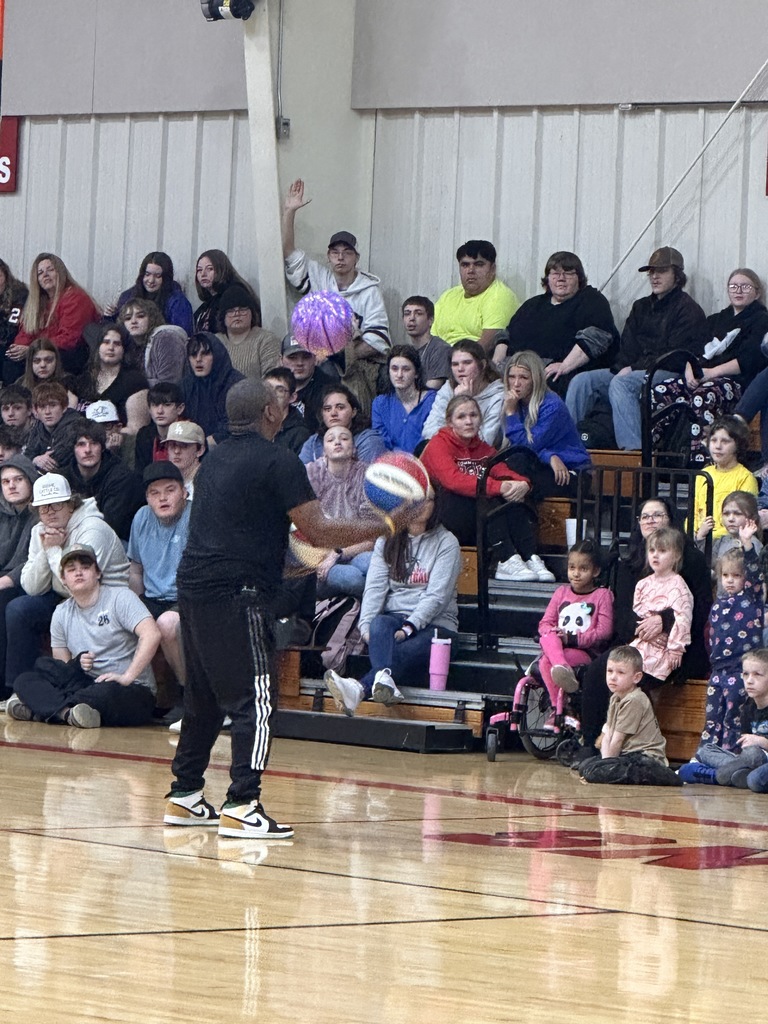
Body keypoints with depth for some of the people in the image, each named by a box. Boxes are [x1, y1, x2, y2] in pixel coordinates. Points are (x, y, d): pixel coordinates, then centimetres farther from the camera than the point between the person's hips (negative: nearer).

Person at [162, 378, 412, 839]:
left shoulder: (217, 459, 18)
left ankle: (185, 795, 25)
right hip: (237, 594, -9)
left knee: (204, 697, 19)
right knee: (255, 699, -6)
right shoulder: (278, 462, -8)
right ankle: (241, 806, -13)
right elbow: (318, 531, -11)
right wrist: (387, 526, -4)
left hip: (194, 586, 9)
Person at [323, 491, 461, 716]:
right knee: (379, 624, -36)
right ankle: (384, 681, -67)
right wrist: (366, 625, -17)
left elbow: (437, 595, -8)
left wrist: (409, 627, -22)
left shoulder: (446, 543, 4)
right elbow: (375, 586, 2)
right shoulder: (387, 541, 16)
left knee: (399, 653, -35)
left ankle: (359, 690, -65)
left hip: (434, 624, -2)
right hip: (394, 617, 2)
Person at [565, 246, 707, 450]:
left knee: (621, 384, -35)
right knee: (582, 381, -13)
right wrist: (623, 368, -8)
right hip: (631, 372, 7)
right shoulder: (642, 307, 23)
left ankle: (632, 449, -45)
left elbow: (676, 357, -10)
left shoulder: (688, 310, 0)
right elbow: (627, 348, 16)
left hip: (669, 375, -7)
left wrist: (633, 369, -13)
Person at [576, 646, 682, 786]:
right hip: (628, 754, 10)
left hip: (646, 756, -10)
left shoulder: (634, 701, -16)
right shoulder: (615, 698, 16)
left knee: (593, 771, -26)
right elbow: (607, 736, 10)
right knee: (584, 766, 9)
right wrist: (605, 760, -4)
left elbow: (617, 740, -14)